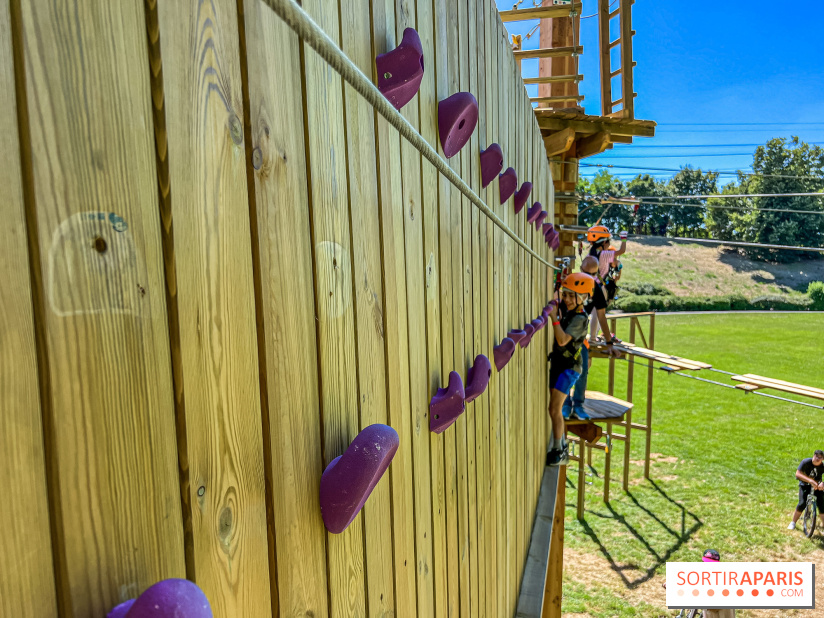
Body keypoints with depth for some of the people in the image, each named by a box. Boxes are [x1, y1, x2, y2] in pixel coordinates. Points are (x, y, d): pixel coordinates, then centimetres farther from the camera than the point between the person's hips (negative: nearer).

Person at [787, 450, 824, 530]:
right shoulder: (806, 462, -22)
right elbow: (798, 474, -31)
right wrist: (810, 481, -43)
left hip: (817, 486, 2)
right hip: (805, 485, -2)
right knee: (802, 504, -14)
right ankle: (793, 522, 2)